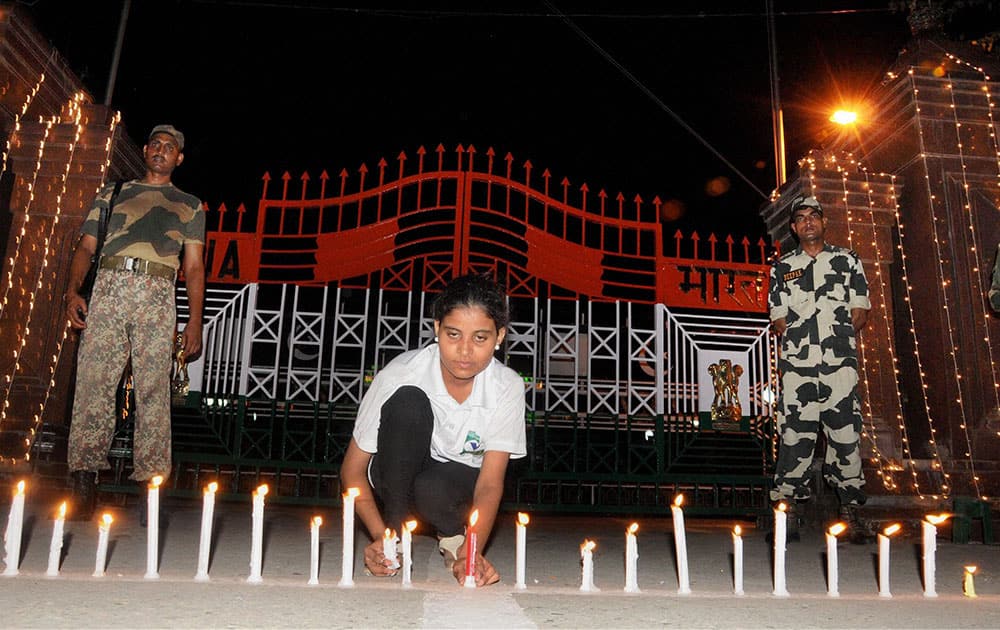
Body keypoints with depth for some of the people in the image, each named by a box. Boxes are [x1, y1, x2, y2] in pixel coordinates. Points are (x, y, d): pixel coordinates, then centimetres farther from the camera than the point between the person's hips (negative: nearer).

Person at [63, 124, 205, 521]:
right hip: (109, 288, 1)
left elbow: (193, 267, 13)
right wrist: (73, 290, -2)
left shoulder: (189, 205, 21)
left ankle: (150, 481, -6)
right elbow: (85, 247, 16)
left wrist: (195, 321, 2)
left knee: (154, 389, -8)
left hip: (156, 295, -1)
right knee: (93, 381, -9)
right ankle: (84, 483, -7)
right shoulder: (112, 194, 24)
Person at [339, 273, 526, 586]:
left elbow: (490, 483, -23)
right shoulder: (398, 376, -24)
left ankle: (452, 533, 0)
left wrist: (473, 550, -40)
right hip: (397, 480, 0)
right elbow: (352, 469, -17)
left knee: (432, 489, -38)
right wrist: (379, 535, -31)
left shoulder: (507, 387, -20)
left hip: (460, 484, 0)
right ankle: (395, 533, -15)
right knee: (408, 401, -31)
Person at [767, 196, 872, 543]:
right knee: (794, 437, -2)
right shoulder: (782, 267, 14)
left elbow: (860, 313, 11)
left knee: (846, 436, -1)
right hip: (797, 367, 0)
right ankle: (787, 508, 5)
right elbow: (778, 321, 11)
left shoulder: (847, 260, 14)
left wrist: (836, 335, 0)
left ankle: (850, 511, 7)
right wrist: (802, 337, -3)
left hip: (840, 364, 0)